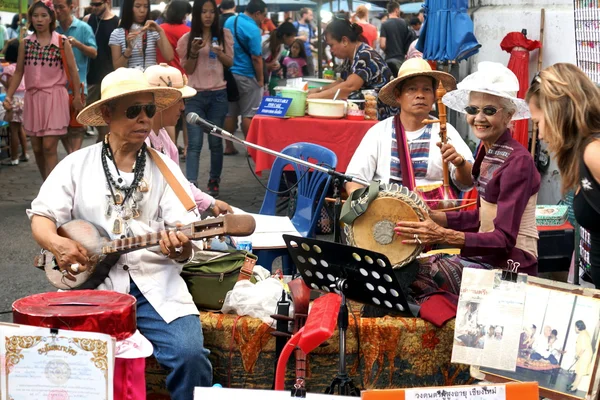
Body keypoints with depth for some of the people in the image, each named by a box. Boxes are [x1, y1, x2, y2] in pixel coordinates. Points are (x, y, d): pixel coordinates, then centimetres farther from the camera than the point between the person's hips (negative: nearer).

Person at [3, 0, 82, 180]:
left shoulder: (62, 42, -1)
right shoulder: (25, 43, 8)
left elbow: (72, 70, 1)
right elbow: (18, 72, 10)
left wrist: (77, 96, -3)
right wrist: (9, 96, 2)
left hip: (54, 97, -4)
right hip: (32, 98, 4)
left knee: (49, 147, -11)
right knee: (37, 149, 7)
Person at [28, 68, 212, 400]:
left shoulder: (165, 168, 9)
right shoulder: (77, 165, 8)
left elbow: (184, 234, 2)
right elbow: (42, 217, 7)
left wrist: (179, 247, -22)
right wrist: (57, 243, -15)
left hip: (155, 284, 1)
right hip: (92, 284, 0)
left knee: (191, 354, -23)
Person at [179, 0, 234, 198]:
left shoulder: (224, 34, 3)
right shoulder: (187, 39, 1)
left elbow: (230, 62, 7)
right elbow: (188, 70, 2)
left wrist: (219, 52, -13)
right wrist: (194, 52, -16)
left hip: (218, 95, 1)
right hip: (195, 95, -1)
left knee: (215, 141, 8)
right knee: (194, 143, -9)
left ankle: (214, 182, 22)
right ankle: (191, 185, -15)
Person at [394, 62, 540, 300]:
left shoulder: (517, 161, -17)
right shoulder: (487, 150, 10)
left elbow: (504, 240, -21)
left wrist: (444, 235, -32)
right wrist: (431, 218, 4)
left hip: (509, 265, -9)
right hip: (487, 257, 9)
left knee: (414, 275, -18)